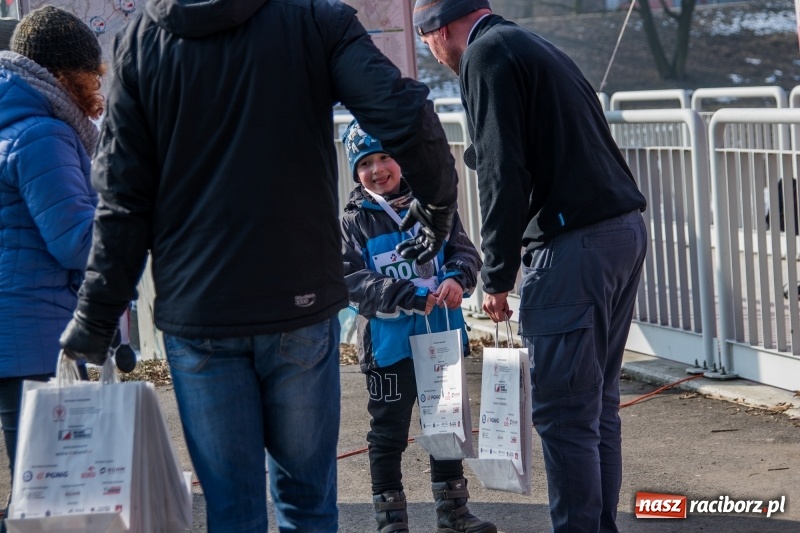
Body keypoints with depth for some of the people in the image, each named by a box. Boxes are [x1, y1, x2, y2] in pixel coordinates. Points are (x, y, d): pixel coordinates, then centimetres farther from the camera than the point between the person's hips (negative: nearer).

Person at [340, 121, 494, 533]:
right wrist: (406, 296, -24)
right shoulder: (354, 221, -6)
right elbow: (350, 280, -14)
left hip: (442, 338, 3)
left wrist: (456, 278, -20)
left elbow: (465, 251, 2)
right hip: (389, 343, -3)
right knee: (389, 433, 6)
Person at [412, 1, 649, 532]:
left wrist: (497, 276, -9)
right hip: (625, 229, 10)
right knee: (599, 404, 15)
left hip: (576, 244, -10)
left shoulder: (486, 54, -6)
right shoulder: (537, 47, 22)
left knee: (563, 413, -4)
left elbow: (503, 173, -15)